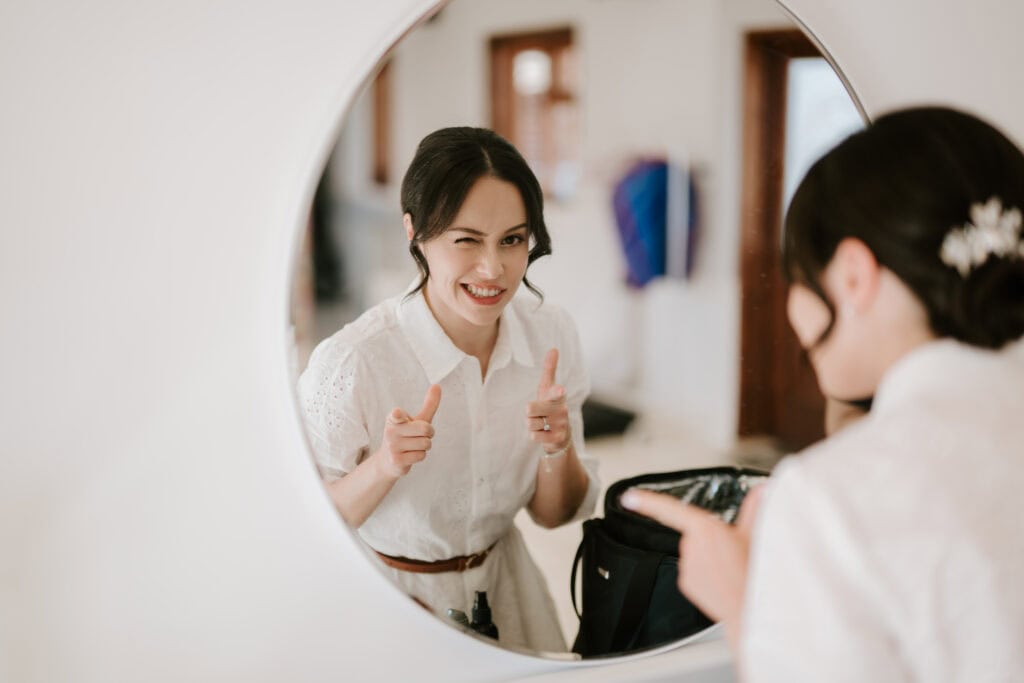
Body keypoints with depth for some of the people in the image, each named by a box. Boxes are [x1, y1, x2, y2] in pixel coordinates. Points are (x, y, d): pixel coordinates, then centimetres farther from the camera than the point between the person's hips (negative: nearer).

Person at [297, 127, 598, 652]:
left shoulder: (550, 334, -13)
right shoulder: (350, 362, -28)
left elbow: (554, 514, -2)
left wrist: (558, 450, -23)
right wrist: (383, 467, -35)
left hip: (504, 579, 5)